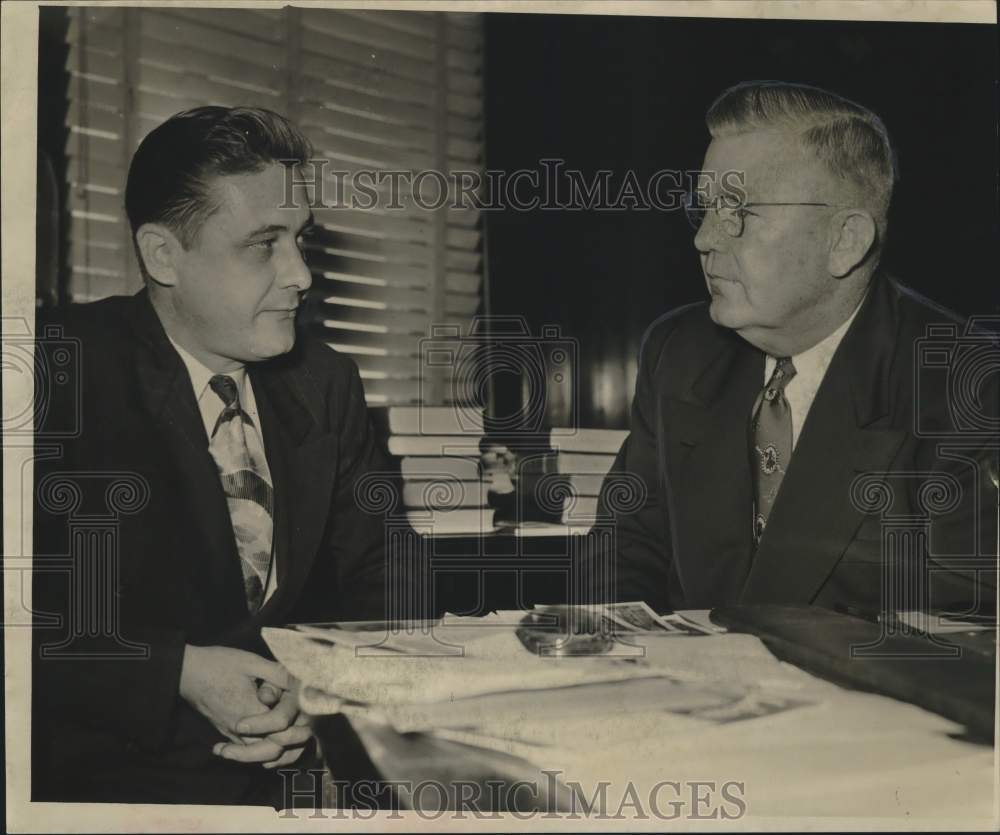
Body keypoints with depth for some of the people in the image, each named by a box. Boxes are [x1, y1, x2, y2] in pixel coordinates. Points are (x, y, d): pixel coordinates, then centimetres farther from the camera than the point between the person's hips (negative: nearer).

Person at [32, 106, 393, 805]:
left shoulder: (328, 385, 6)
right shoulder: (65, 374, -10)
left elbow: (366, 585, 9)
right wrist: (179, 675, -21)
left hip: (298, 762, 4)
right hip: (108, 769, -3)